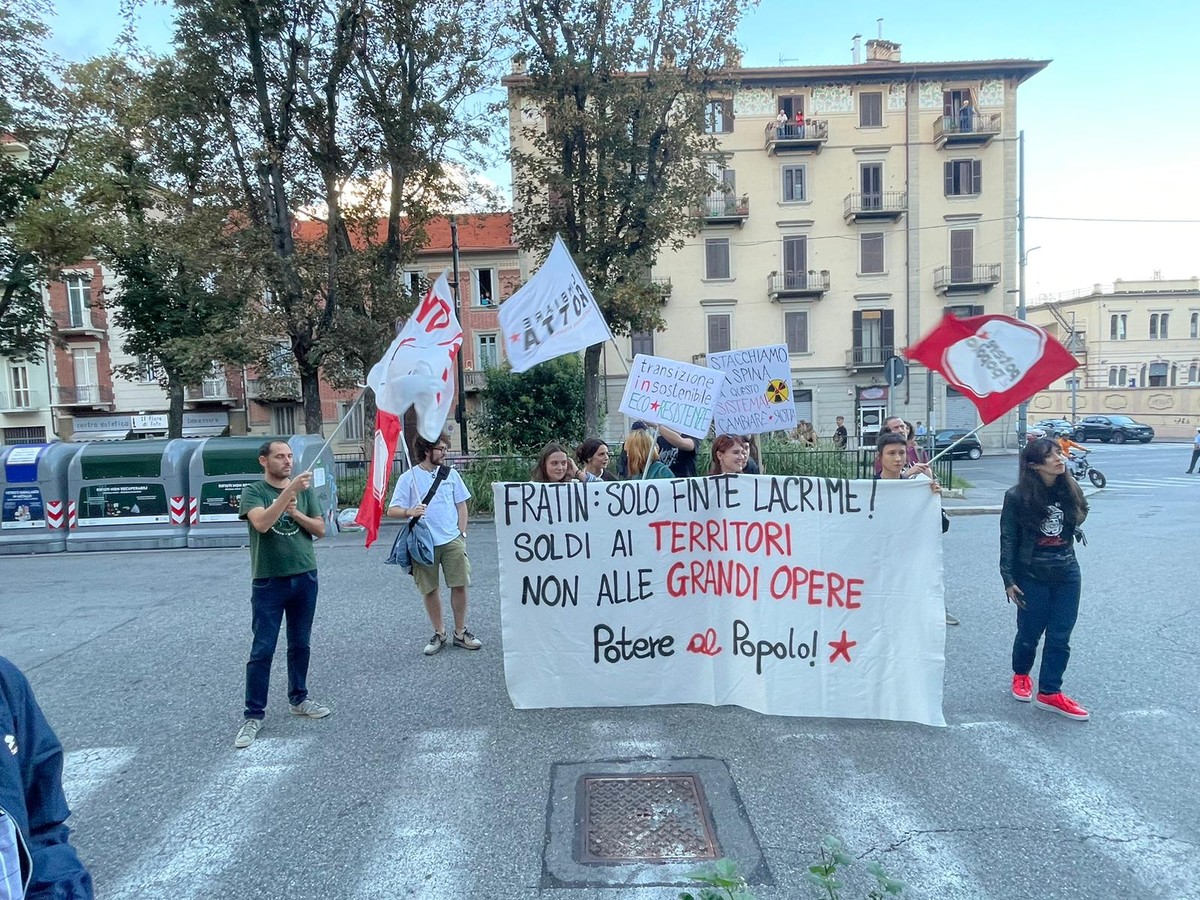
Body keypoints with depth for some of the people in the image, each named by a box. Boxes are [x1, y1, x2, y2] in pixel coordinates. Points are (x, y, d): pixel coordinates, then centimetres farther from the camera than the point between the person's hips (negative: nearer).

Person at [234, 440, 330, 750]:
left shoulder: (304, 490, 7)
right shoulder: (253, 491, -4)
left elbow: (320, 530, 5)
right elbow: (262, 523, -23)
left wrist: (296, 512, -12)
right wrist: (290, 489, -28)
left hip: (305, 577, 4)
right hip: (268, 582, -4)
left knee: (300, 645, 14)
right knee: (262, 650, 0)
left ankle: (298, 699, 28)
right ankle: (254, 715, 9)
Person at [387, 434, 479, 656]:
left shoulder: (451, 474, 6)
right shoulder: (409, 478, -3)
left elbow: (461, 505, 13)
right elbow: (391, 510, -5)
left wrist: (462, 534, 5)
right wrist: (409, 512, -26)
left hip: (452, 541, 2)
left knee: (460, 585, 1)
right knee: (430, 590, 7)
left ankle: (460, 633, 17)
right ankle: (439, 633, 24)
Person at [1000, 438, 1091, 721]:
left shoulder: (1070, 490, -1)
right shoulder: (1017, 496, -12)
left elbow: (1078, 518, 21)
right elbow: (1008, 539, -9)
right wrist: (1008, 579, -11)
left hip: (1066, 574, 4)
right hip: (1031, 576, -3)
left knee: (1060, 637, 5)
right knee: (1030, 632, 10)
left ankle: (1049, 693, 17)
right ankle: (1021, 675, 36)